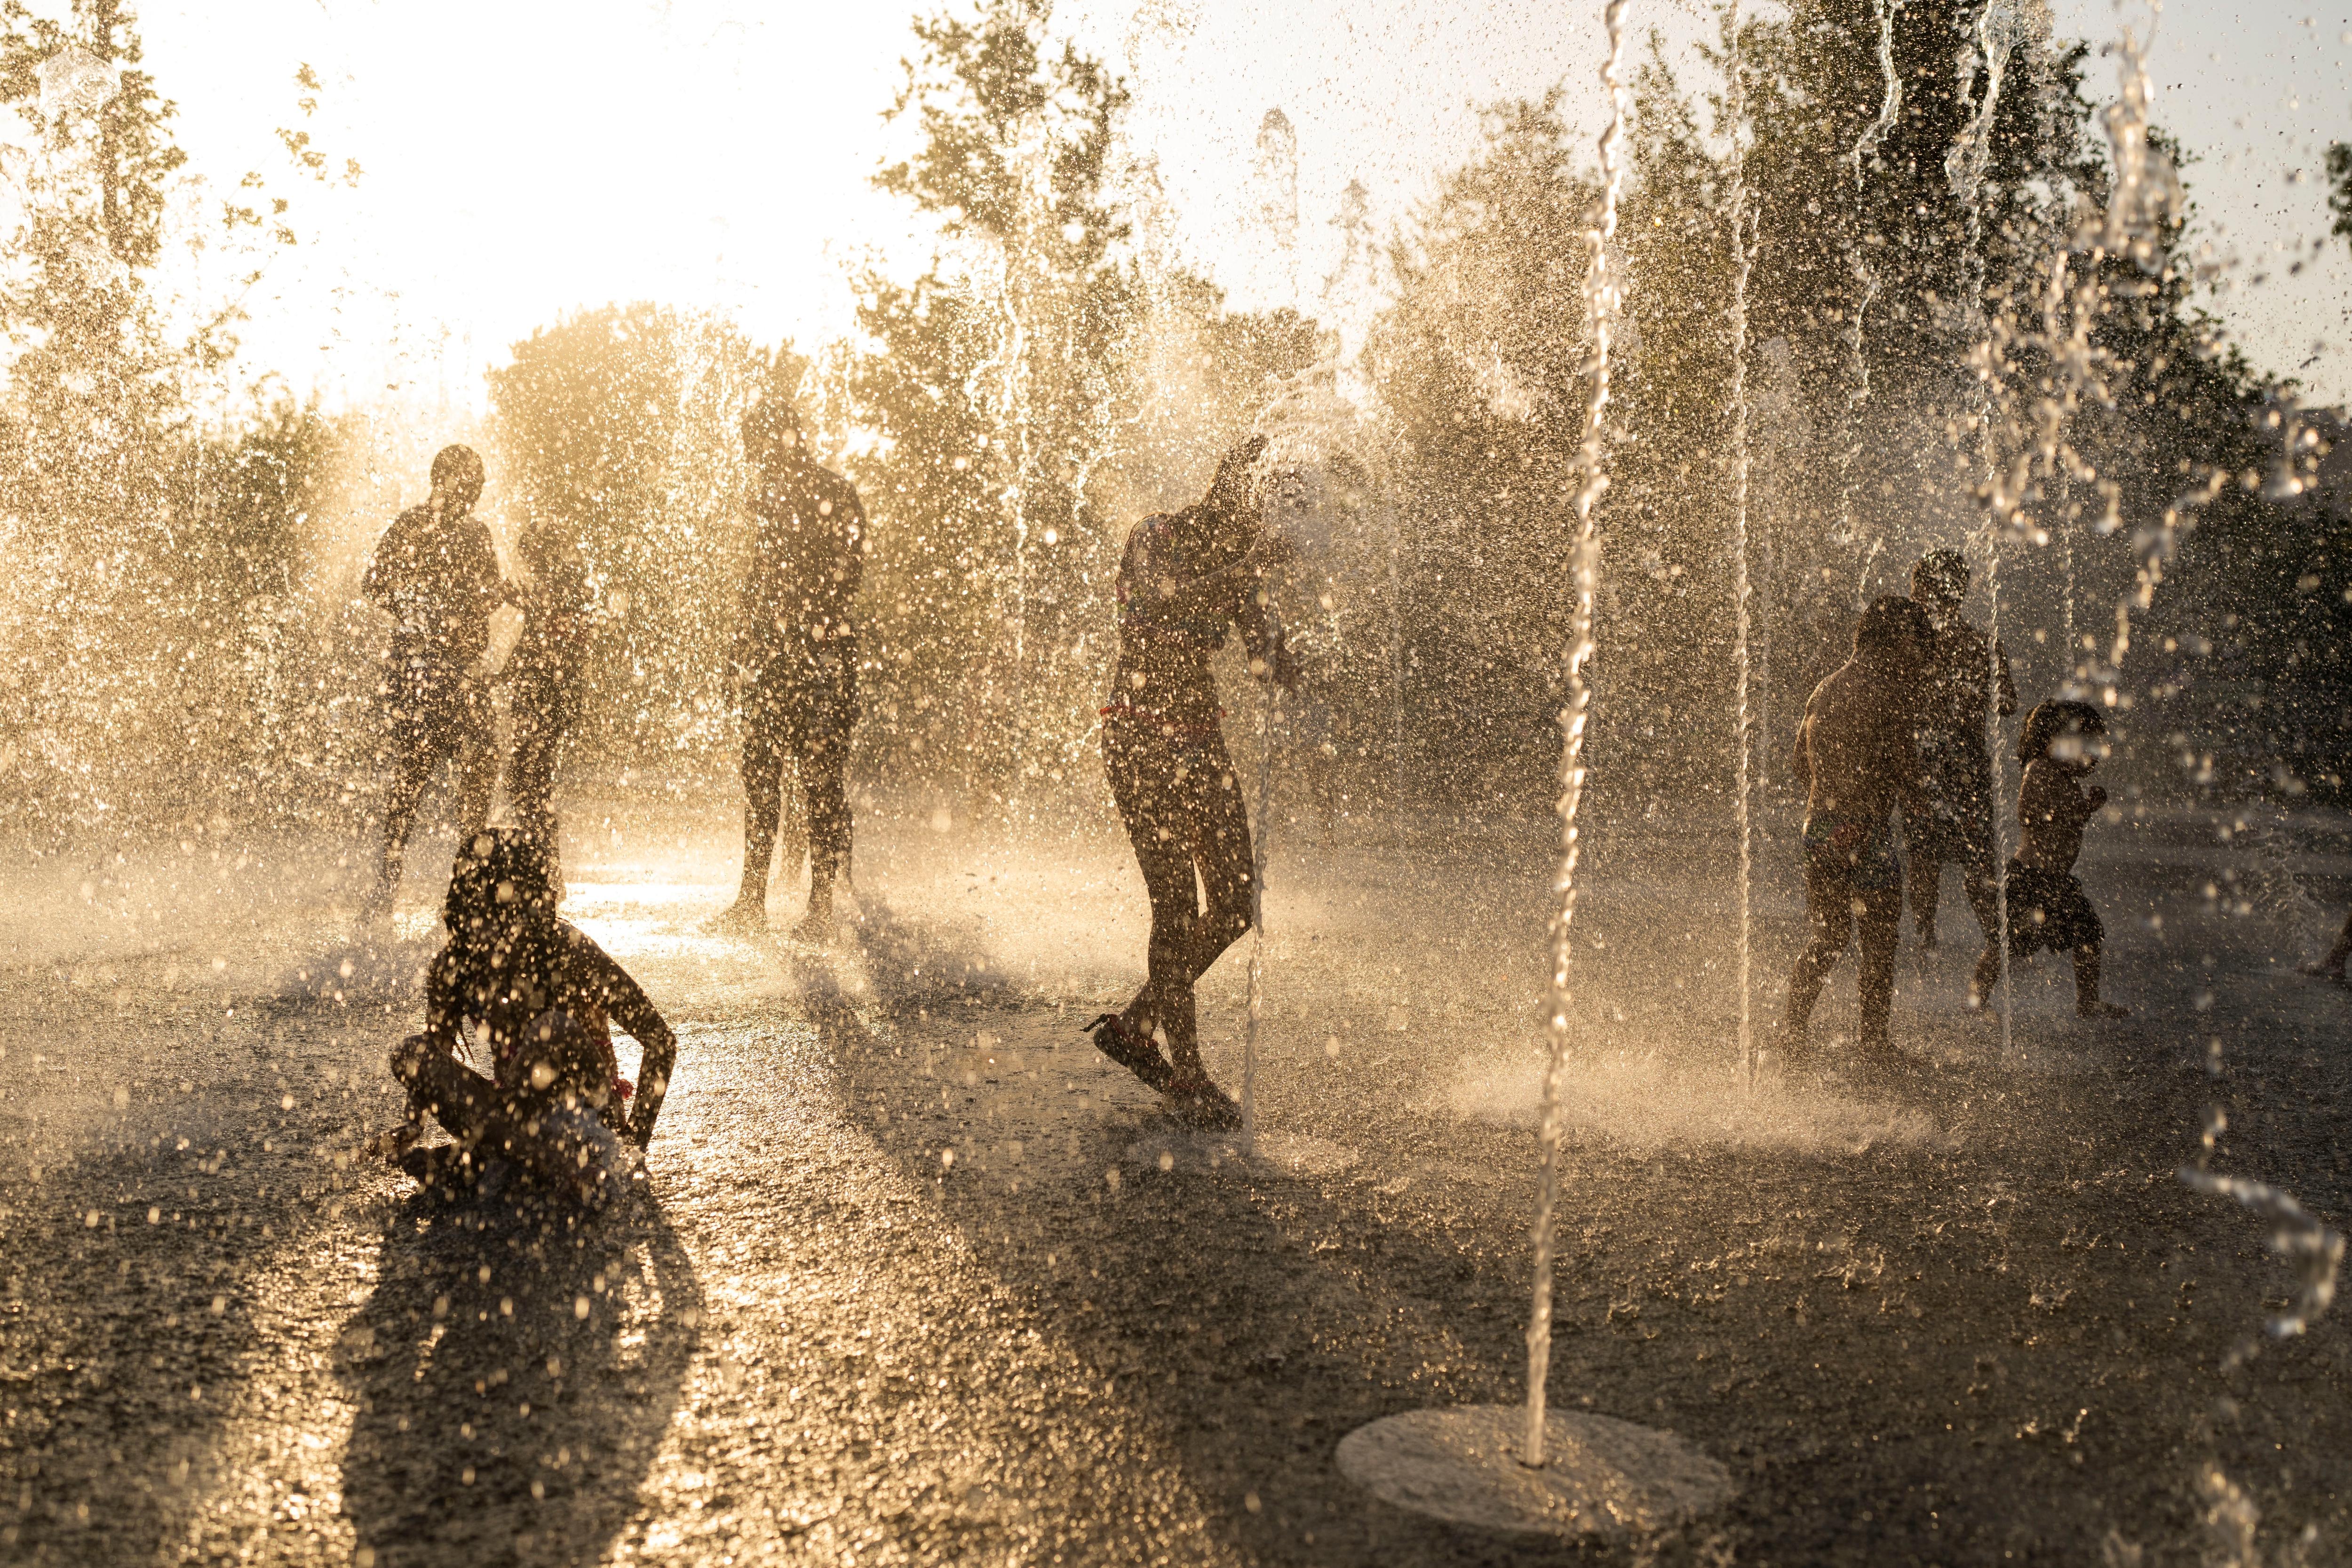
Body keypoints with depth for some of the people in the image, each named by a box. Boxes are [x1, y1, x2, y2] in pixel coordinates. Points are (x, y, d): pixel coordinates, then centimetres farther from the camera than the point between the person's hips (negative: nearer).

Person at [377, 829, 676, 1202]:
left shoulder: (567, 950, -14)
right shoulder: (455, 966, -3)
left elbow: (661, 1040, -12)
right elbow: (434, 1055, 11)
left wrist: (638, 1135, -14)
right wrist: (413, 1125, -6)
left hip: (587, 1109, -4)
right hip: (513, 1110, 4)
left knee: (555, 1027, -31)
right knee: (411, 1052, -16)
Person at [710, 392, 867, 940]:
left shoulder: (833, 492, -4)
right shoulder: (770, 495, 17)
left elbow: (849, 567, -9)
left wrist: (819, 635, -15)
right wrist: (746, 648, 13)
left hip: (822, 653, -7)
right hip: (770, 656, 7)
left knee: (822, 779, -5)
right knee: (759, 773, 5)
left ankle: (823, 903, 0)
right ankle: (752, 899, 12)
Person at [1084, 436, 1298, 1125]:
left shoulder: (1241, 557, 9)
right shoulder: (1155, 538, -9)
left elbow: (1271, 664, 4)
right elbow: (1162, 606, -30)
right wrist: (1250, 564, -35)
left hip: (1201, 738, 7)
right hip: (1141, 738, -7)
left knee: (1237, 902, 3)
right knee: (1177, 908, -9)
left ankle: (1133, 1026, 21)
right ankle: (1188, 1076, 2)